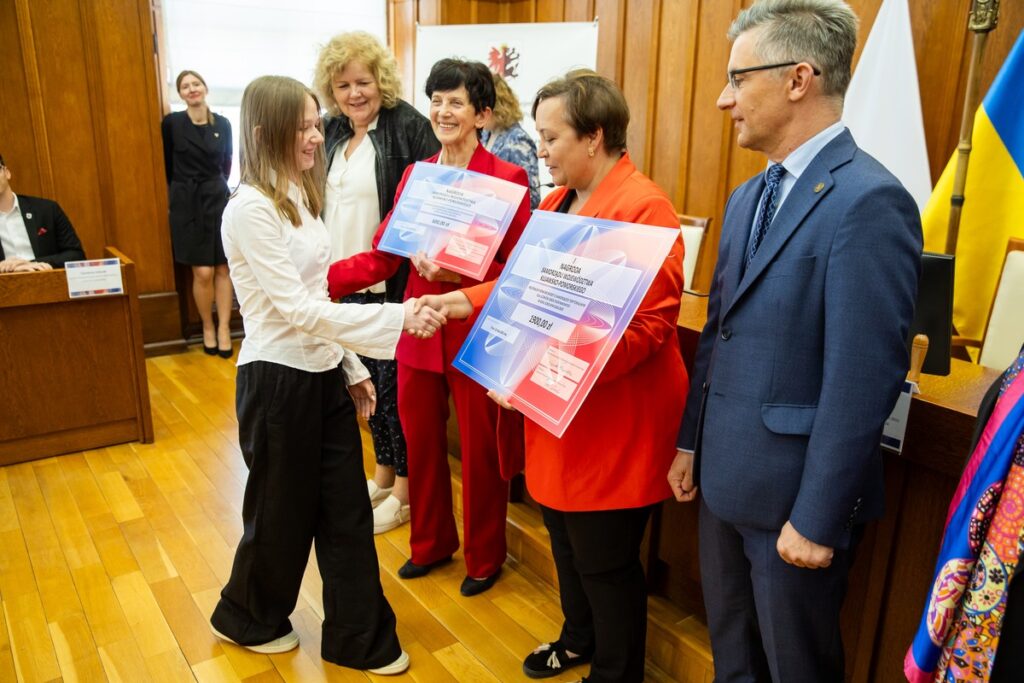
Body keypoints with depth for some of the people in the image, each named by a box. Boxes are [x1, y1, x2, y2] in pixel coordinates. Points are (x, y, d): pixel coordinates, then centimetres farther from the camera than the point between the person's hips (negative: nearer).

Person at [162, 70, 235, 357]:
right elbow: (165, 165, 5)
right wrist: (179, 192, 10)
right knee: (202, 272, -4)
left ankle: (224, 328, 10)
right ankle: (207, 327, 13)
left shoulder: (223, 124, 4)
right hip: (187, 204, -2)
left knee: (223, 268, 2)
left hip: (218, 200, 2)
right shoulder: (172, 123, -4)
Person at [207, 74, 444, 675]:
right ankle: (246, 618, 40)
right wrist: (397, 317, -30)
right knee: (283, 511, 11)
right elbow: (296, 308, -24)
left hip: (323, 374, 8)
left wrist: (351, 366, 13)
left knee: (347, 510, 12)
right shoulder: (251, 208, -18)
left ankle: (359, 639, 28)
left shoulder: (299, 196, 10)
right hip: (278, 379, -8)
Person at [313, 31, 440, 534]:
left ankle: (404, 488, 19)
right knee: (366, 378, 16)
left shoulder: (408, 126, -11)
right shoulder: (332, 133, 11)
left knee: (394, 380, 2)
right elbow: (319, 204, 18)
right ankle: (383, 472, 33)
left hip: (392, 283, -7)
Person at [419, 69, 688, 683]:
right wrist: (469, 300, 3)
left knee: (605, 562, 9)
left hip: (611, 424, -9)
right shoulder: (560, 199, 11)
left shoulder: (643, 207, -19)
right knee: (566, 541, 24)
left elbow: (648, 323, -25)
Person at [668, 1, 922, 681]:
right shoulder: (748, 197, 8)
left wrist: (817, 521, -18)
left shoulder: (869, 201, -20)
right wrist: (691, 441, 12)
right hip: (727, 476, 8)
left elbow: (862, 381, -22)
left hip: (795, 493, -7)